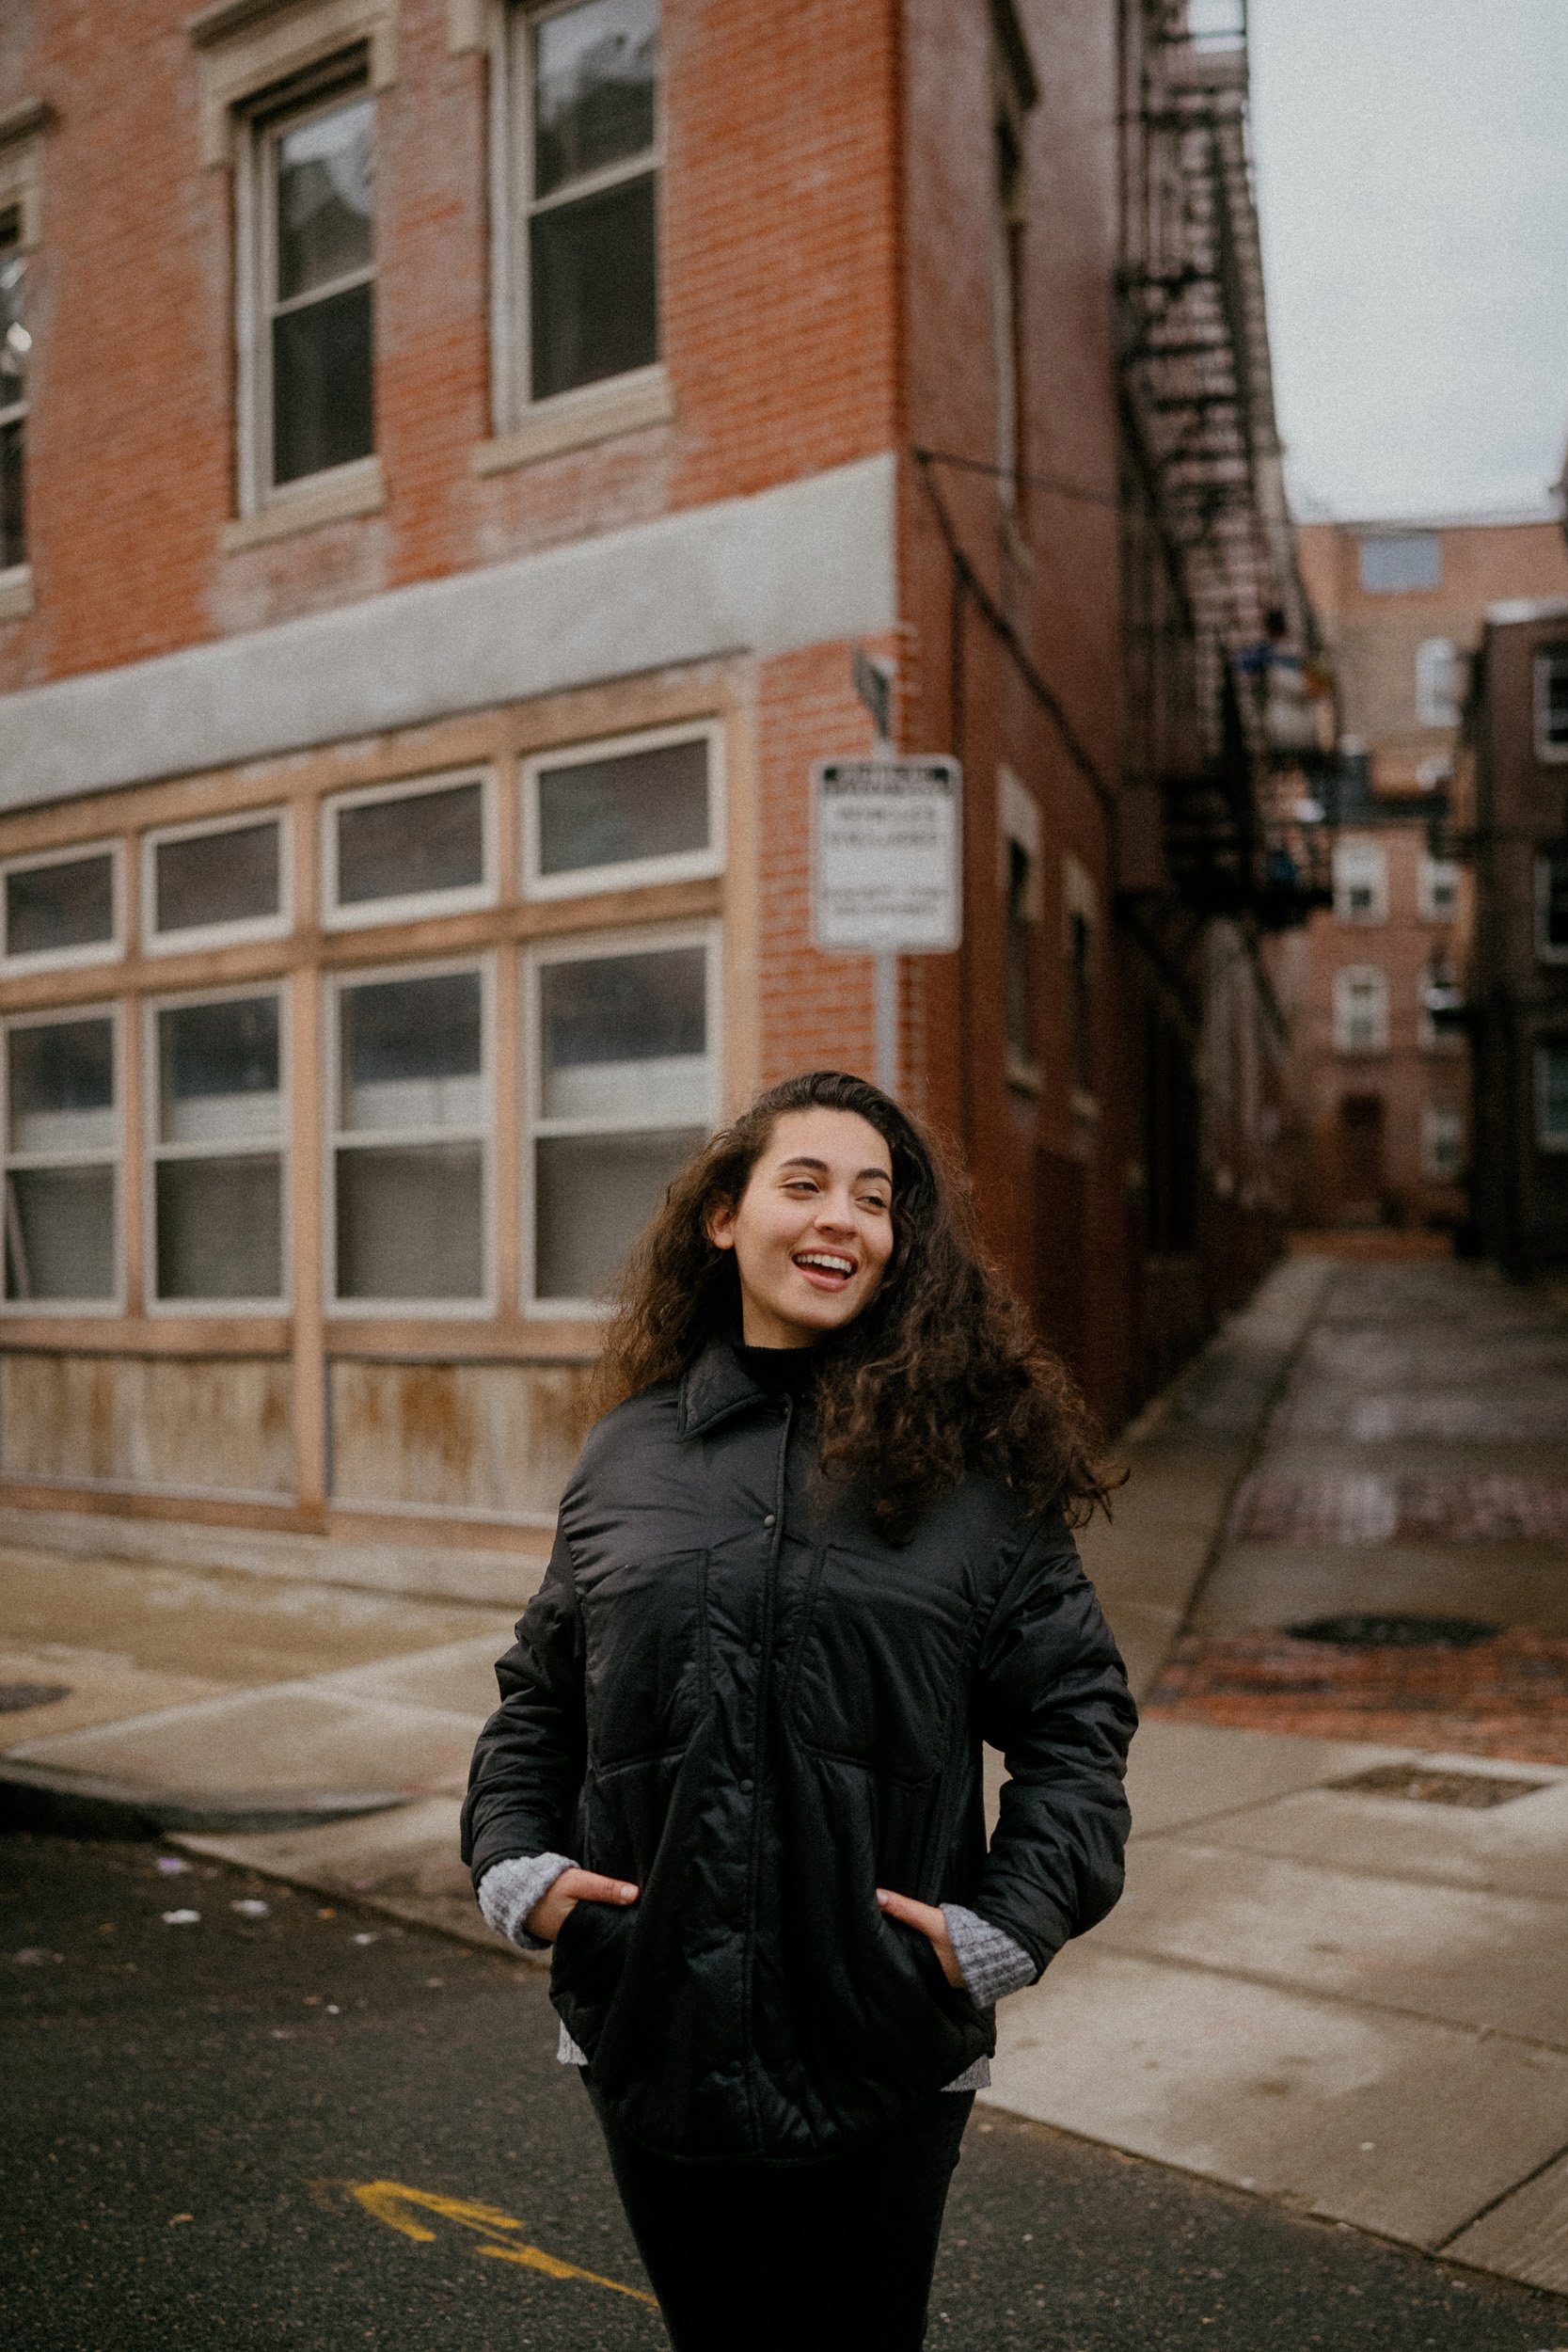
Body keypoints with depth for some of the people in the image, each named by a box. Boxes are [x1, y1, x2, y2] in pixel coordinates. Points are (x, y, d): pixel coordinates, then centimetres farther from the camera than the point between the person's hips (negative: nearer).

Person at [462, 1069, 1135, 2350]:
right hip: (652, 2038, 3)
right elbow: (540, 1693, 13)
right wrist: (515, 1862, 0)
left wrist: (1006, 1927, -10)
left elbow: (1078, 1716, -1)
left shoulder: (971, 1462, -5)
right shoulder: (628, 1454, 4)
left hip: (881, 2058, -2)